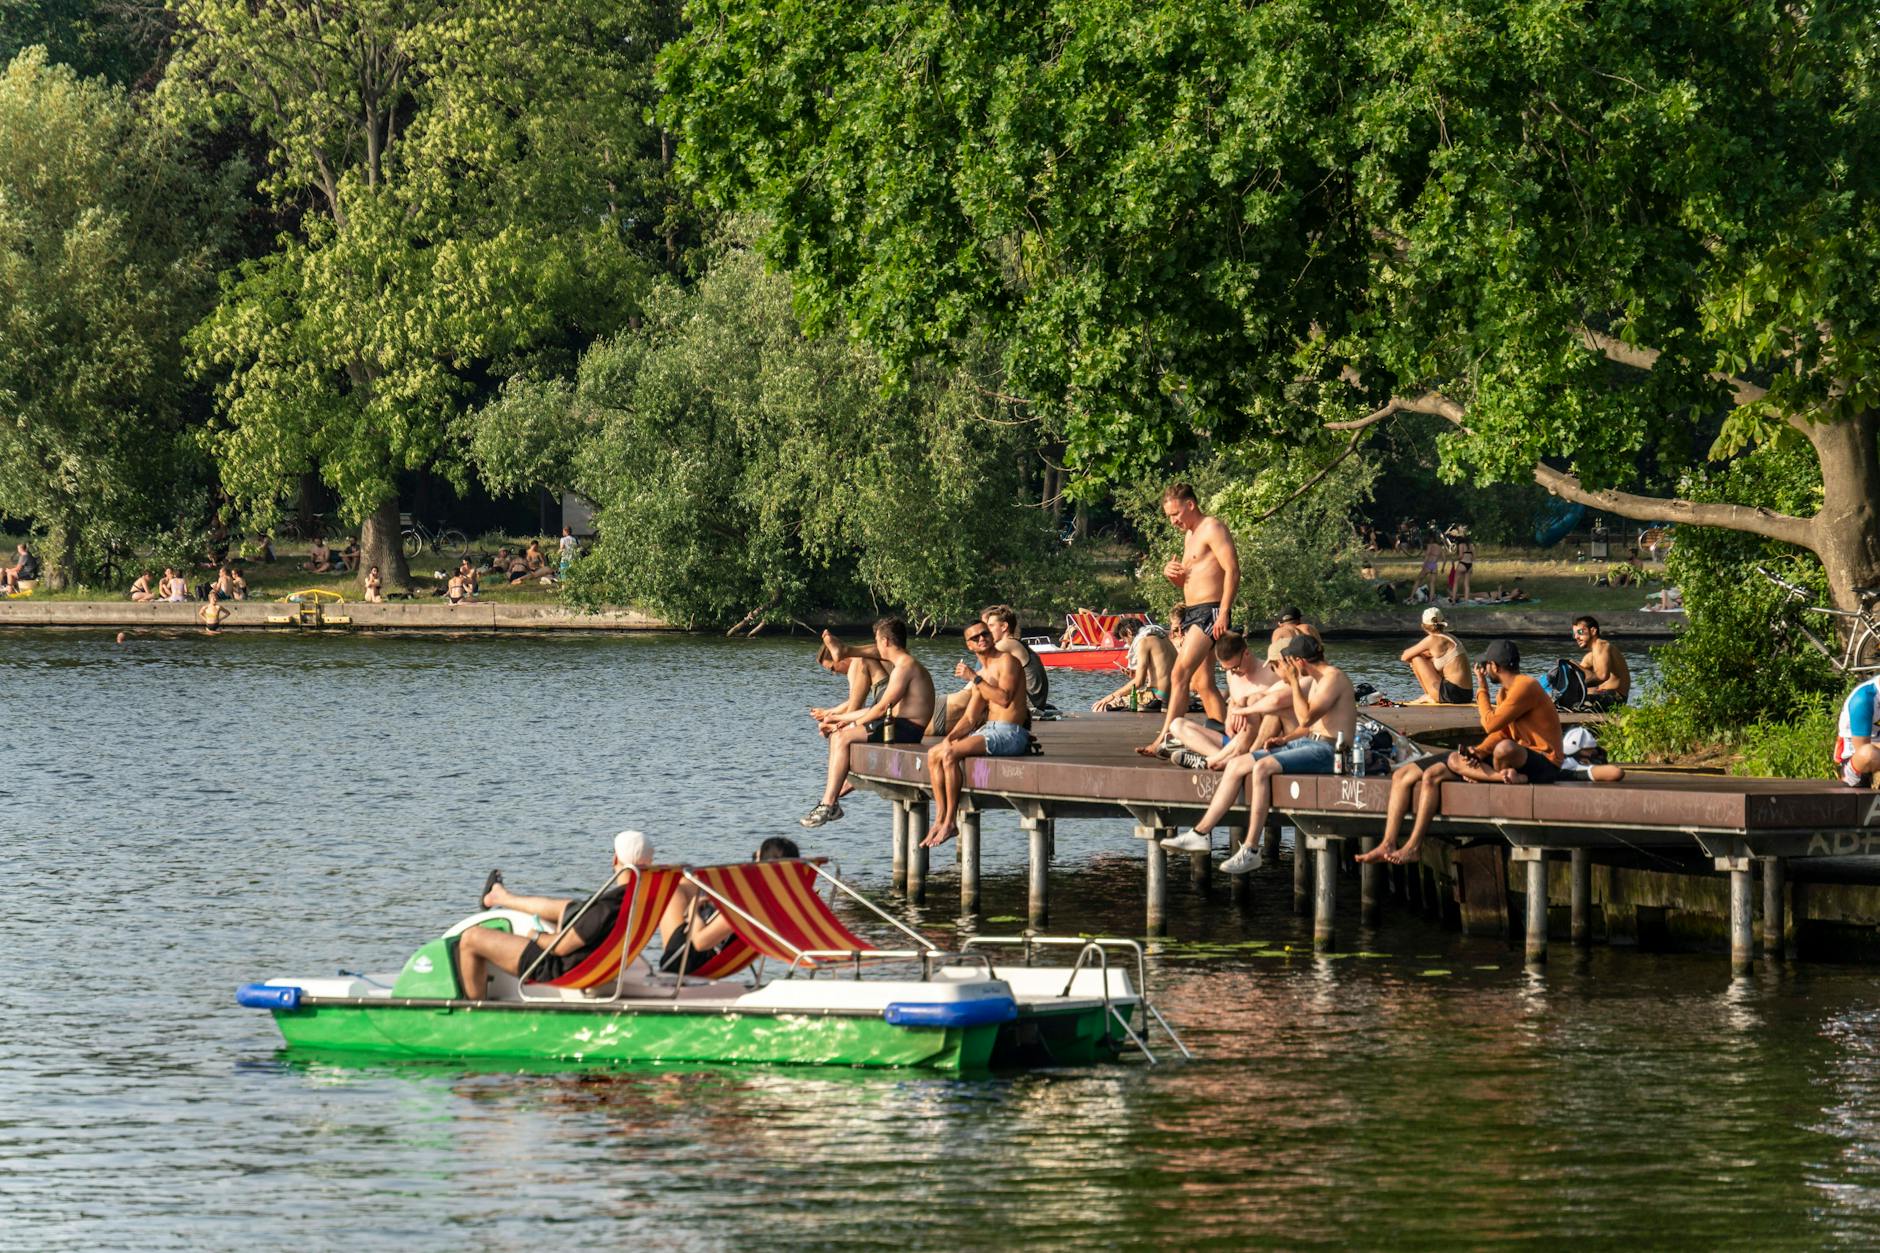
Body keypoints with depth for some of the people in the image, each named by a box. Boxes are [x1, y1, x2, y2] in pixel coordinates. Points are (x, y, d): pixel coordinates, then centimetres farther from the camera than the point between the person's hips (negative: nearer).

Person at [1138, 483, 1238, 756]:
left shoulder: (1212, 528, -8)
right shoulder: (1190, 536, 22)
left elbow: (1232, 570, -17)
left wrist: (1223, 613, -24)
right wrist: (1172, 573, 6)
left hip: (1210, 611, -11)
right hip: (1192, 612, 11)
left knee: (1180, 675, -18)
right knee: (1204, 684, 9)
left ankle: (1163, 740, -23)